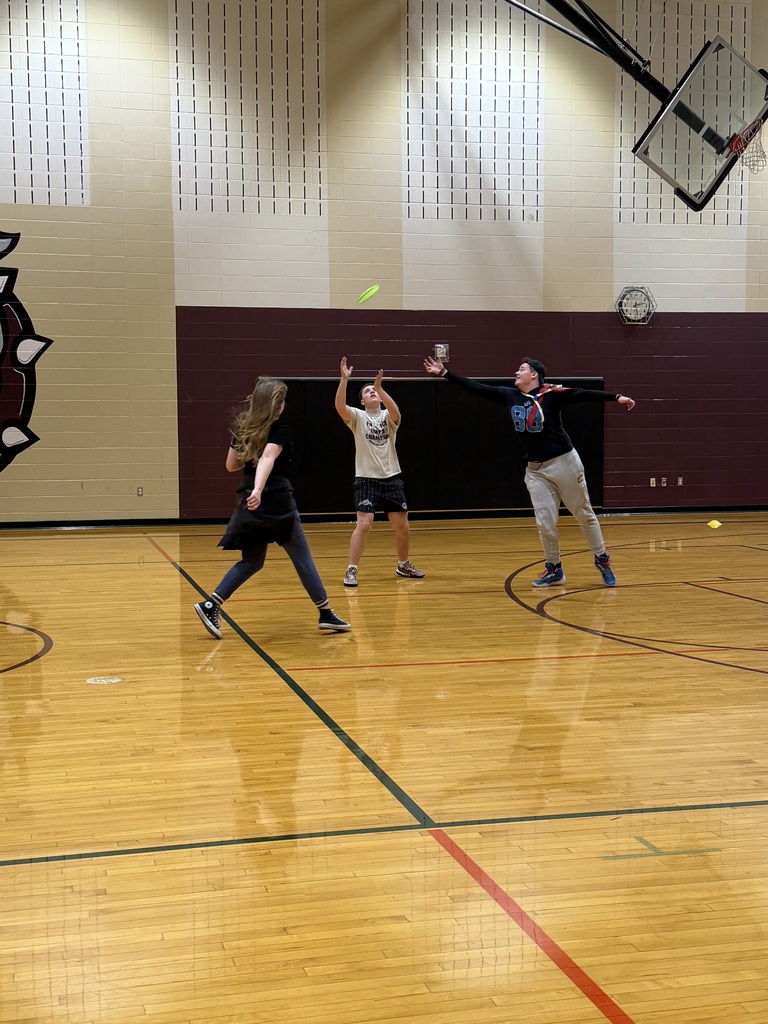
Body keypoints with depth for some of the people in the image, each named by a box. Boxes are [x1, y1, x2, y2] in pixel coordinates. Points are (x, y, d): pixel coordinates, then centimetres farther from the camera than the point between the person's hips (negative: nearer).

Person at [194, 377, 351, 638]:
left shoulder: (242, 428, 9)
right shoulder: (279, 429, -10)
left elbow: (231, 465, 15)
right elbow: (268, 457, -29)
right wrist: (258, 490, -42)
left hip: (251, 504, 6)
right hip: (276, 502, -6)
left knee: (251, 560, 16)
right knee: (302, 558, 5)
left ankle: (210, 605, 3)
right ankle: (326, 614, 11)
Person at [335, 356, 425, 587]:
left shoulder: (388, 417, 2)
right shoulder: (358, 417, -1)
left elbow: (395, 410, -23)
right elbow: (339, 406, -21)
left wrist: (380, 388, -35)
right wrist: (344, 379, -32)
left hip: (391, 478, 3)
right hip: (366, 479, -3)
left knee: (402, 526, 9)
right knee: (364, 524, -15)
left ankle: (403, 565, 30)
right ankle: (351, 570, -6)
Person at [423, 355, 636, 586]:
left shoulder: (552, 393, -11)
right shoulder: (510, 396, 3)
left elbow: (584, 395, -17)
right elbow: (476, 387, 4)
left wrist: (616, 397, -27)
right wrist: (445, 373, 2)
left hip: (564, 462, -4)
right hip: (535, 470, 4)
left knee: (584, 514, 7)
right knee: (545, 523, 3)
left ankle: (602, 560, 23)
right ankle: (554, 569, 17)